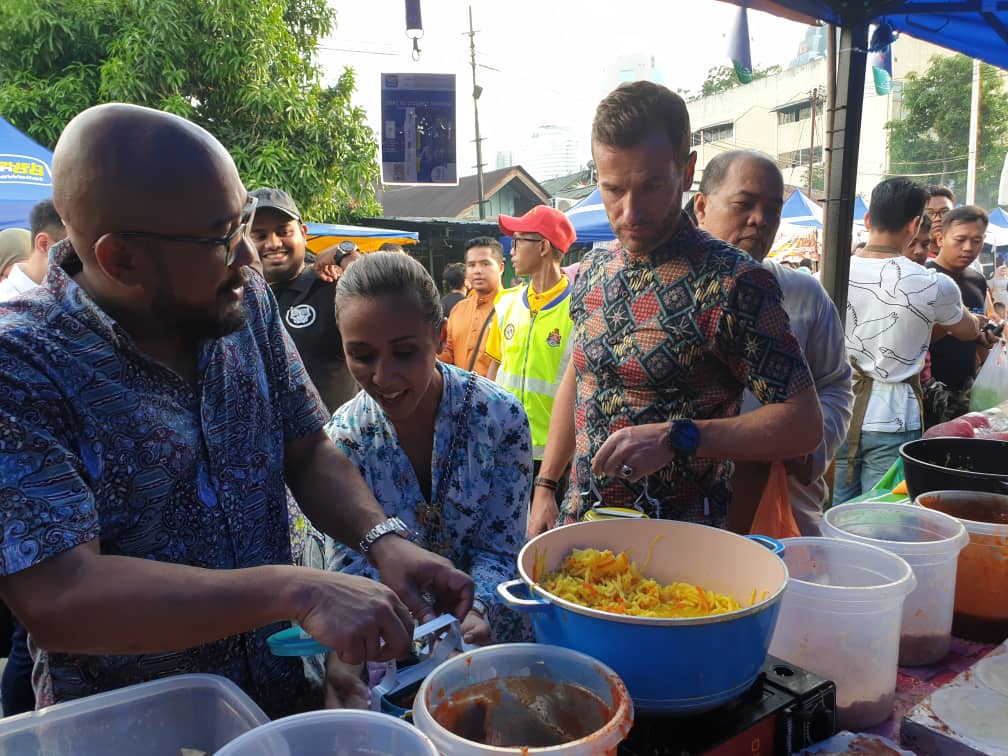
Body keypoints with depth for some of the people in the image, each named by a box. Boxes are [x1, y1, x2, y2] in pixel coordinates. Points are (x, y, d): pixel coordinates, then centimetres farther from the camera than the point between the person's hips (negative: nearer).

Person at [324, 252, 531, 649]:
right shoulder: (343, 438, -9)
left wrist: (475, 611, -28)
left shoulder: (501, 417, -14)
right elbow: (349, 563, -9)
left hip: (484, 629, -1)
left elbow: (500, 549, -8)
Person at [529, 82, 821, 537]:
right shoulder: (591, 272, 2)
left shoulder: (733, 282, -18)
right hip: (580, 521, 6)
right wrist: (545, 487, 11)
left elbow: (804, 424, -18)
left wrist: (675, 438, -29)